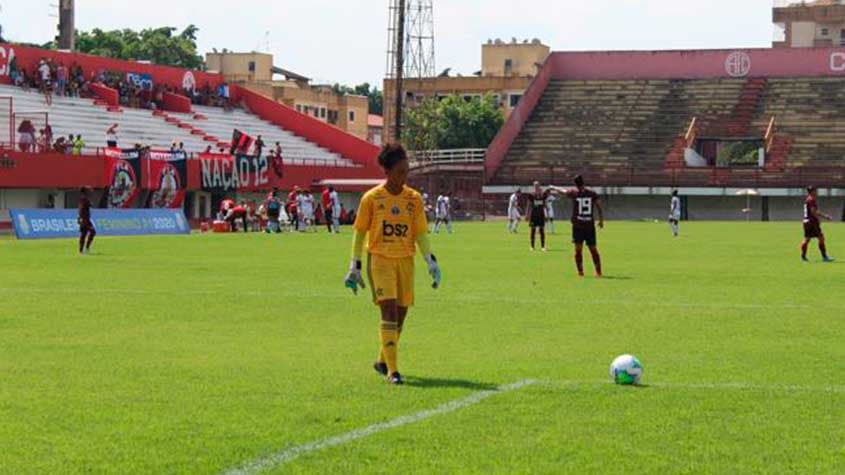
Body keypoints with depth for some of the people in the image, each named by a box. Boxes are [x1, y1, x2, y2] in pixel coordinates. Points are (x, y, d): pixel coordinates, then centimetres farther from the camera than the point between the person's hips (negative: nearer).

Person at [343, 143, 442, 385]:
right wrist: (355, 267, 2)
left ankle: (382, 361, 28)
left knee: (401, 313, 6)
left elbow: (421, 234, 6)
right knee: (389, 311, -15)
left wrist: (431, 262, -6)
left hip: (405, 260, 4)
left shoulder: (414, 199, 5)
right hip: (380, 259, -4)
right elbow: (360, 233, 3)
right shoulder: (371, 198, -3)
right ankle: (392, 370, -14)